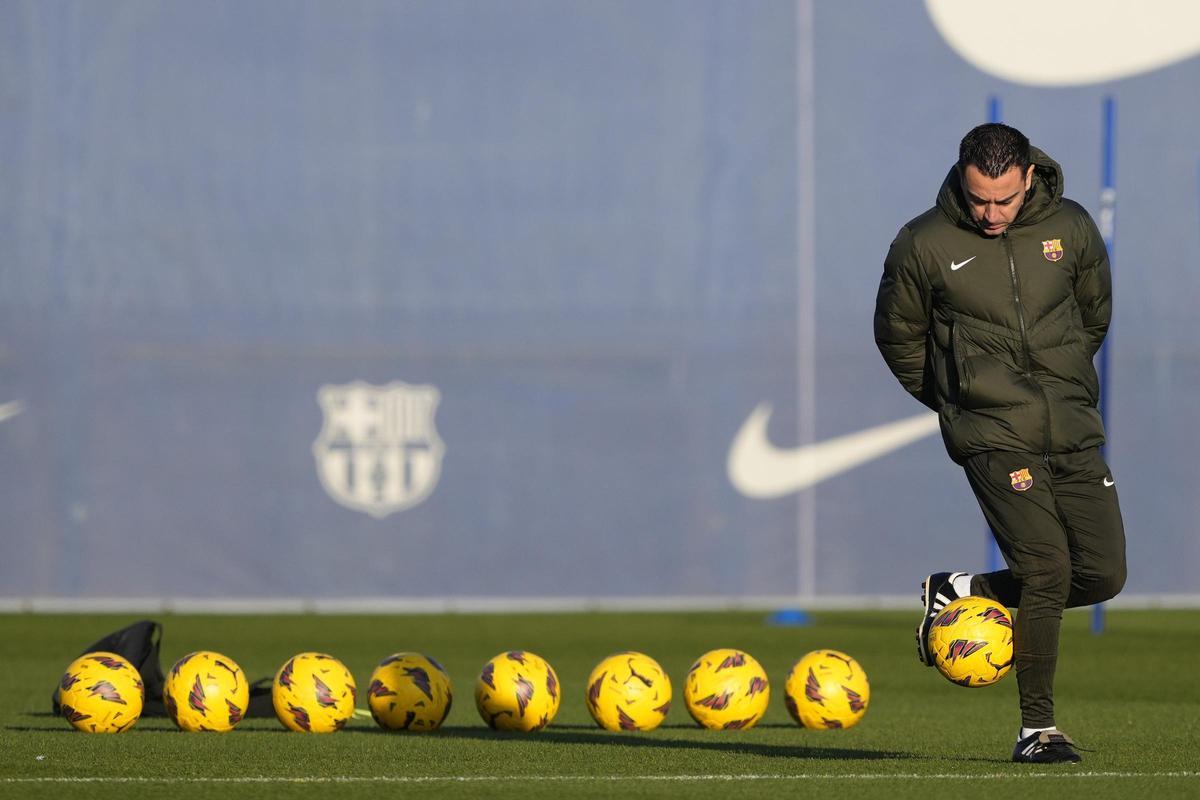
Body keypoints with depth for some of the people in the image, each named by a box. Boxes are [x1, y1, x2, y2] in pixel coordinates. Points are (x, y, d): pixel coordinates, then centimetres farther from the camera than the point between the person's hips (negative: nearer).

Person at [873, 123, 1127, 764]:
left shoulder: (1071, 229, 3)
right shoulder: (922, 246, -5)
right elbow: (897, 334, 10)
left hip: (1073, 428, 4)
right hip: (994, 436, -4)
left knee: (1104, 573, -2)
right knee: (1047, 569, -16)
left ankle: (959, 593, 19)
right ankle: (1037, 728, -5)